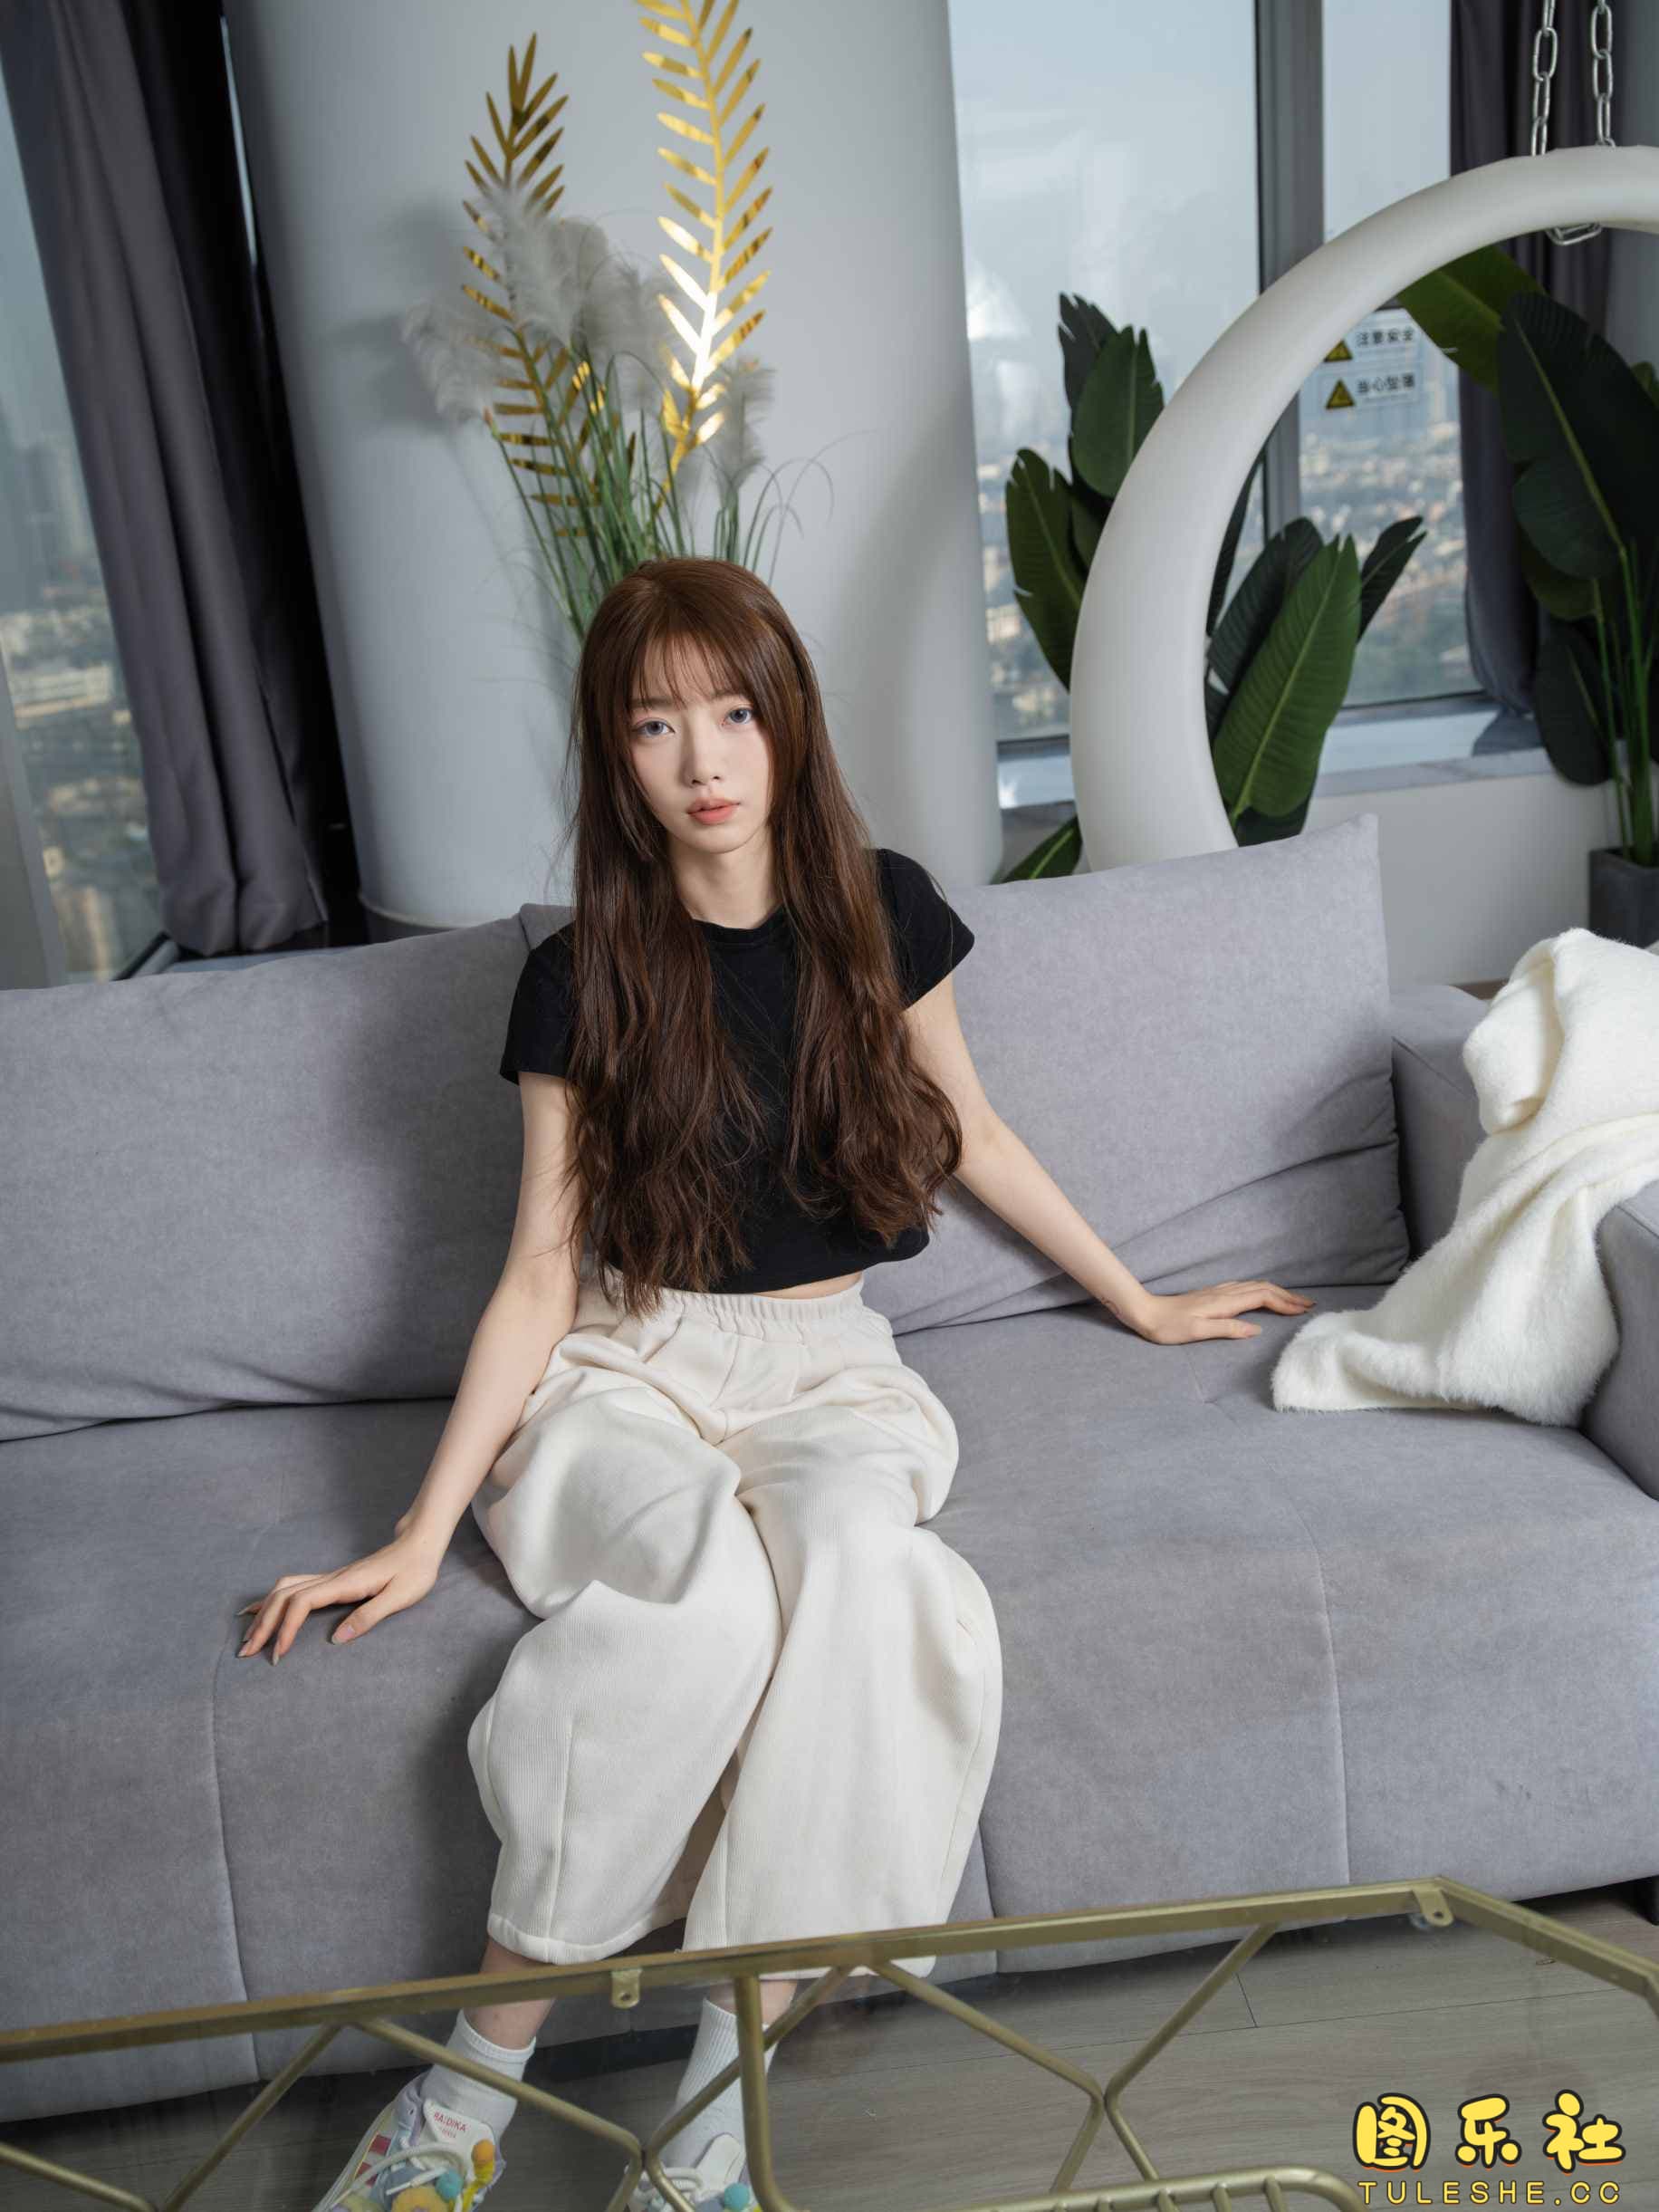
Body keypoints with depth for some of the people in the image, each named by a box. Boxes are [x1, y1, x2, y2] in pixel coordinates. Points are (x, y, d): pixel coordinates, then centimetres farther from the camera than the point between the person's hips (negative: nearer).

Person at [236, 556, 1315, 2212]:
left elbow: (973, 1139, 16)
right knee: (712, 1582, -35)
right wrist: (424, 1532, -8)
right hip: (620, 1366, -1)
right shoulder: (582, 976, -2)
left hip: (822, 1361, 2)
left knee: (854, 1549, -35)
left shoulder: (879, 911, 3)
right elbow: (543, 1272, -2)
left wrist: (1142, 1304, 23)